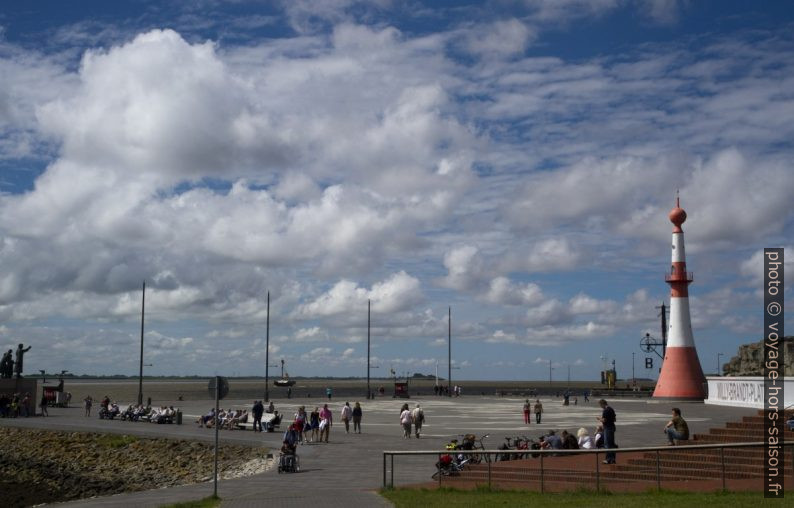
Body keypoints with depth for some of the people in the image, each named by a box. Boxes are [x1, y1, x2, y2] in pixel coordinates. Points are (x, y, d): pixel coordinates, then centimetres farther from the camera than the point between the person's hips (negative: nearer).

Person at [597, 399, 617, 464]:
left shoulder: (605, 411, -18)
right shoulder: (611, 409, 11)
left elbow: (604, 420, -22)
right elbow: (615, 419, 17)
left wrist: (600, 419, -2)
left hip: (607, 428, -9)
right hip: (612, 427, 9)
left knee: (607, 444, -4)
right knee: (612, 443, 14)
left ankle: (609, 459, -3)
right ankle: (613, 459, 19)